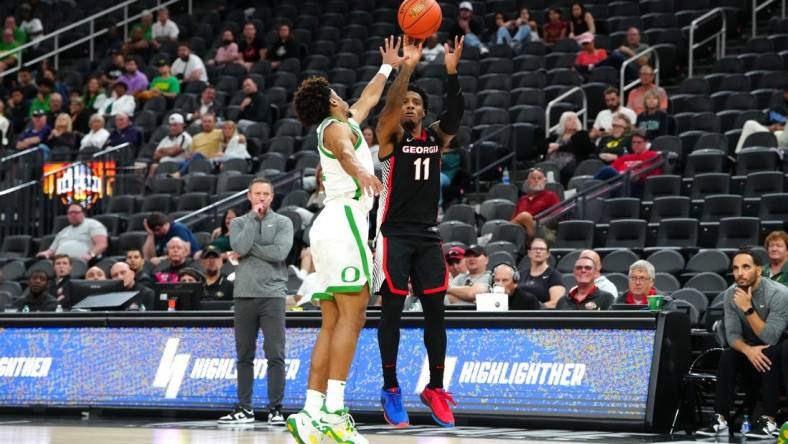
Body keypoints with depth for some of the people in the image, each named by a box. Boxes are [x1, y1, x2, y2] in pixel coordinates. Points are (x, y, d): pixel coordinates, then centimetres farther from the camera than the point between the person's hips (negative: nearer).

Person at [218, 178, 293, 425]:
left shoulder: (282, 223, 6)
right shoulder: (238, 223, 11)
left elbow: (280, 252, -11)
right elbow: (240, 248, -9)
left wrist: (252, 248, -6)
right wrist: (254, 217, -4)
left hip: (273, 294, -2)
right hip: (244, 294, 2)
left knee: (275, 355, -6)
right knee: (244, 356, 6)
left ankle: (276, 409, -2)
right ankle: (244, 409, 13)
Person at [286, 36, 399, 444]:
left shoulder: (344, 123, 26)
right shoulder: (337, 127, -2)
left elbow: (369, 98, 46)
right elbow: (344, 151, -27)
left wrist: (388, 67, 59)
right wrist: (360, 171, -48)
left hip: (328, 227, 10)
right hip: (344, 220, -10)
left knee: (333, 323, 3)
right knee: (352, 316, -17)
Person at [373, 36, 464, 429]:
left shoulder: (436, 137, 8)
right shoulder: (390, 135, -1)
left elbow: (456, 115, -11)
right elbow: (389, 106, -21)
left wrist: (451, 72, -25)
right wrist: (407, 68, -32)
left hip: (428, 235, 4)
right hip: (394, 234, -4)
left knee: (435, 312, 4)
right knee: (392, 311, -4)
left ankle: (435, 388, 14)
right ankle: (390, 389, 2)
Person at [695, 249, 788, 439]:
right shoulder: (730, 295, -6)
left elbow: (770, 338, -29)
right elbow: (732, 335, -10)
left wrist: (748, 309, -36)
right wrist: (748, 349, -32)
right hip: (753, 347, 5)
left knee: (771, 353, -35)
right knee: (727, 356, -22)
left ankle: (769, 421, -36)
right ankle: (720, 420, -26)